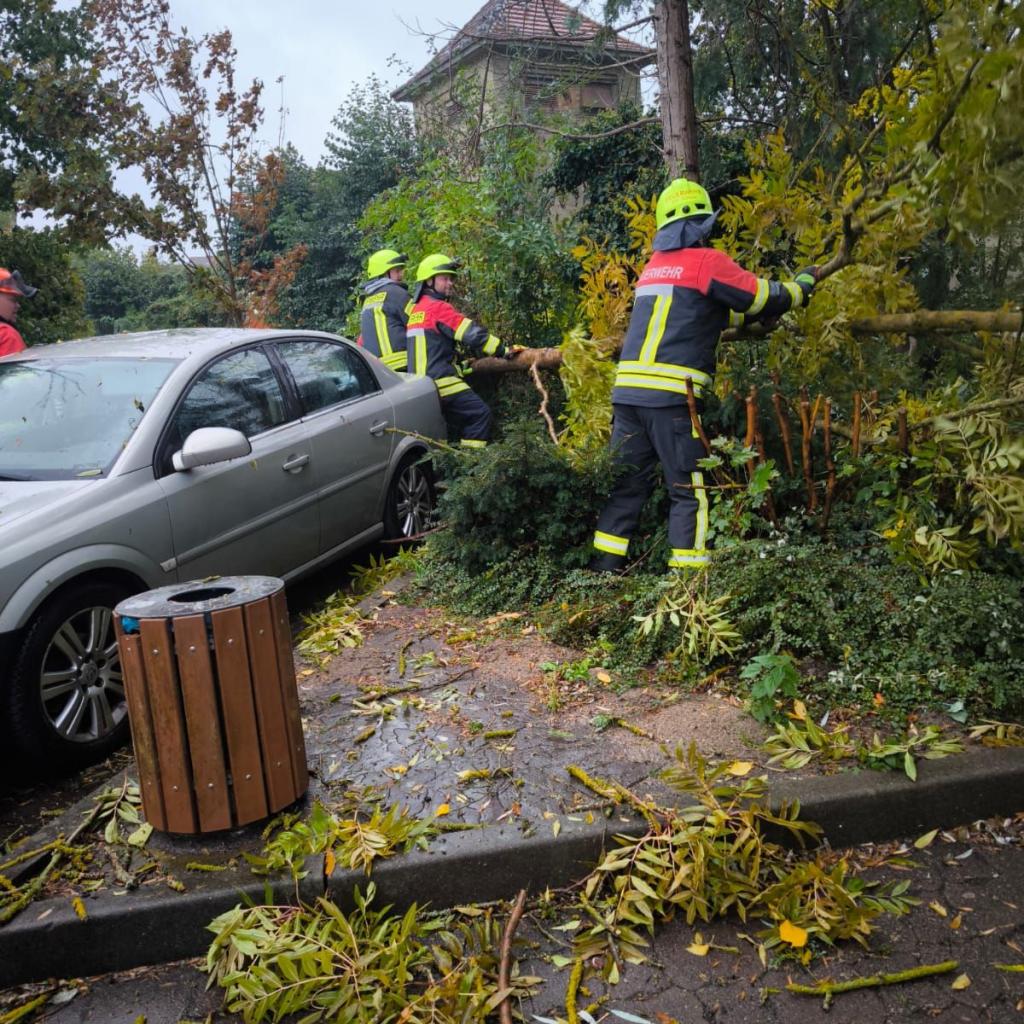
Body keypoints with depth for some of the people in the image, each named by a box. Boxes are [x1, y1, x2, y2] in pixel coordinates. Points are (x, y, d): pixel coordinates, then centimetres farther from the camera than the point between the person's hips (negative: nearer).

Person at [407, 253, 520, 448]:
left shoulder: (416, 309, 20)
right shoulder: (438, 307, -9)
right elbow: (472, 334, -15)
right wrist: (505, 350, -13)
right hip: (440, 380, -10)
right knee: (479, 412, -10)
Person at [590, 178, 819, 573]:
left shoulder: (654, 265, 21)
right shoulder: (706, 260, 0)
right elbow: (762, 297, 6)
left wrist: (747, 315, 33)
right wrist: (801, 286, 24)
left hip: (627, 388, 7)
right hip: (670, 392, -7)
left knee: (627, 483, 12)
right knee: (687, 490, 0)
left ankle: (603, 567, 13)